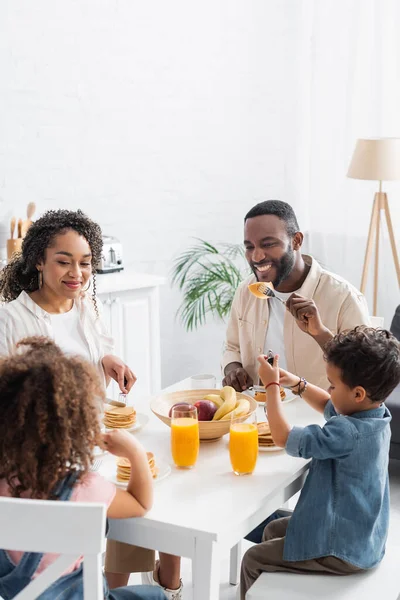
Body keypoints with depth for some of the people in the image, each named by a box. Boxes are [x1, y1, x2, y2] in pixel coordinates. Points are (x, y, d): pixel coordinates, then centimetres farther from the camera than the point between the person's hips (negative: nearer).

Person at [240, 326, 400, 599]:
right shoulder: (376, 413, -4)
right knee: (273, 531, 24)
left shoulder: (348, 433, -34)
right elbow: (330, 407, 17)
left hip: (343, 551, -10)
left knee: (254, 559, 1)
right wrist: (298, 383, 5)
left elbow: (283, 437, -28)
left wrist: (272, 385, -17)